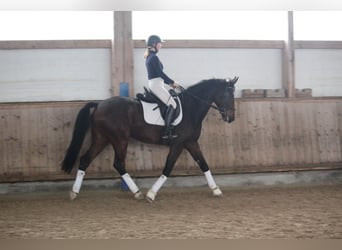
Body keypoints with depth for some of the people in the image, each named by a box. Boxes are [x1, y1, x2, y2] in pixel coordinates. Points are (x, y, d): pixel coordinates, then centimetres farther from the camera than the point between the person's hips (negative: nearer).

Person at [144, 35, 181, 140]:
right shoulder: (154, 57, -13)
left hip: (152, 84, 10)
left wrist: (169, 83, 20)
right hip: (157, 85, -10)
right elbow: (160, 73, -16)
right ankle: (167, 132, -18)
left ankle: (169, 129, 7)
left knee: (171, 104, 11)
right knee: (172, 105, -12)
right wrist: (172, 82, -6)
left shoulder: (149, 57, 18)